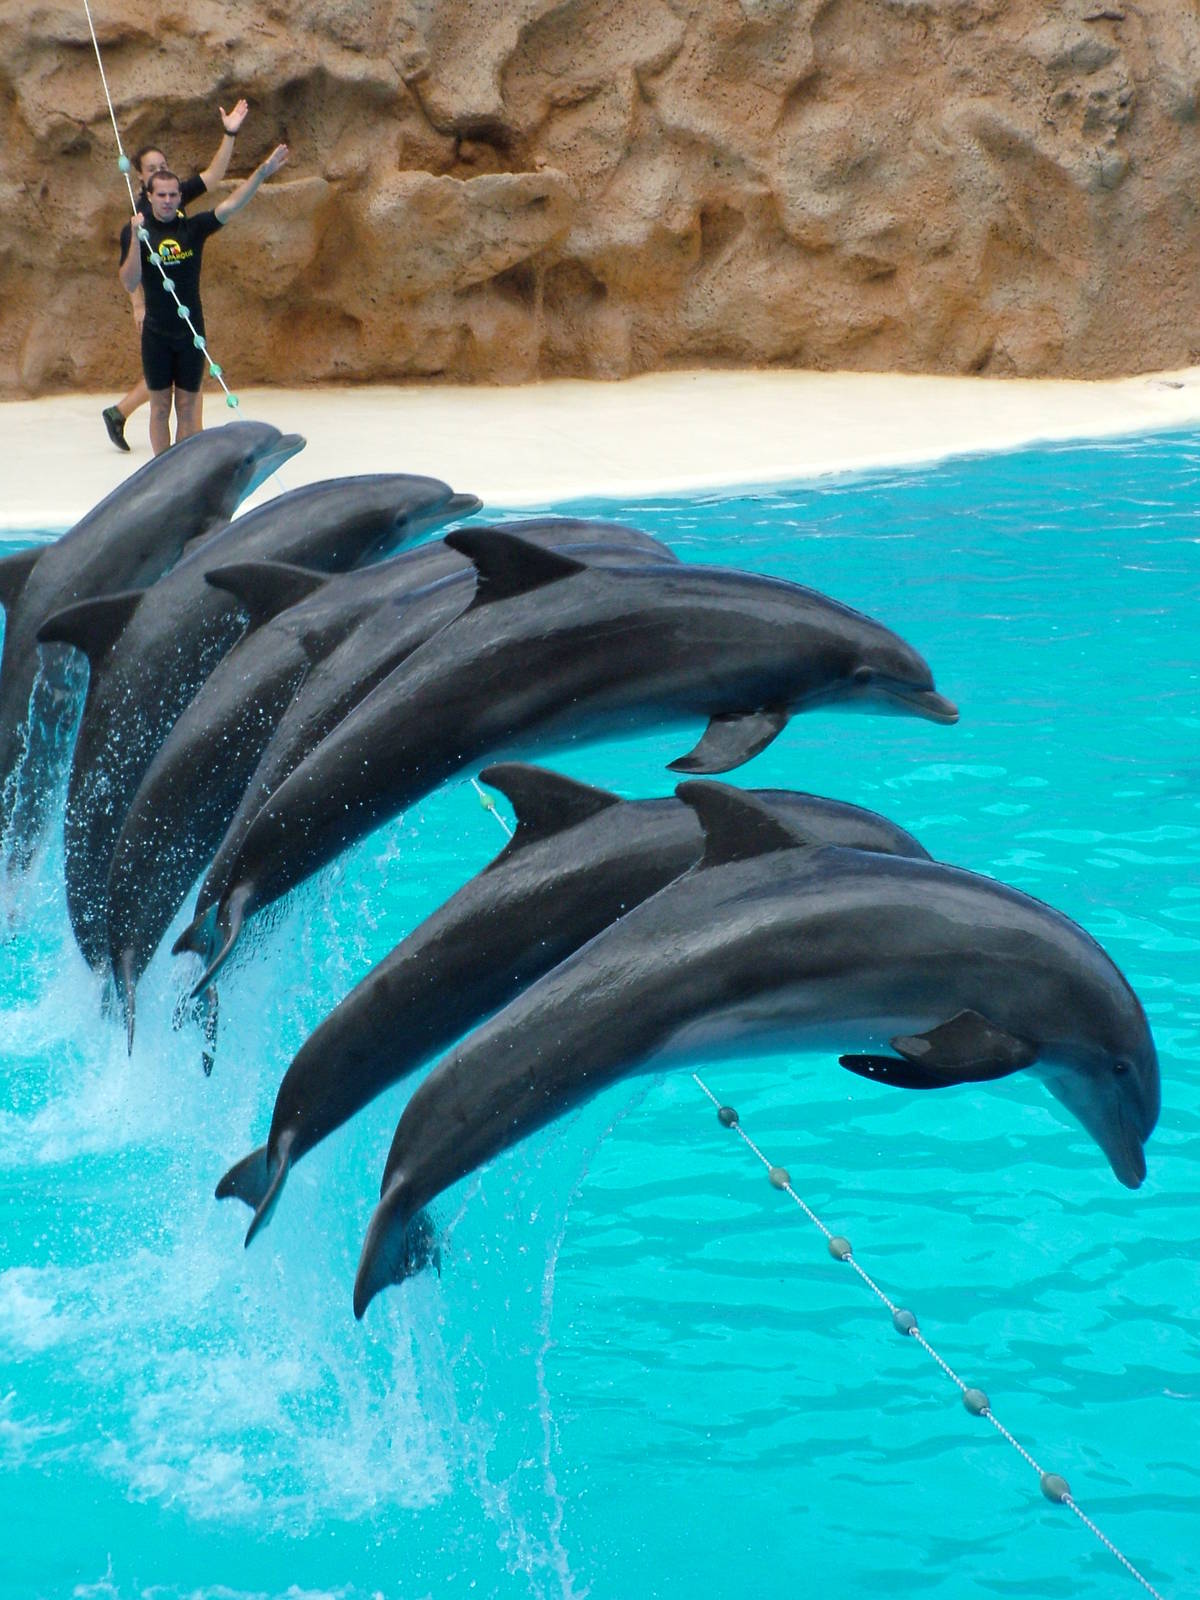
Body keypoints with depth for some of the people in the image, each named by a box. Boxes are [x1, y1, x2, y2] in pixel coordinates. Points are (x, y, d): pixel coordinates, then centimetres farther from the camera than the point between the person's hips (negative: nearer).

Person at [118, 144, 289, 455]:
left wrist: (263, 172, -25)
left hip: (191, 332, 1)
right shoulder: (141, 233, -3)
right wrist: (136, 239, -22)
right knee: (160, 407, 7)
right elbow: (129, 284, -12)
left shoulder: (193, 228, -1)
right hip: (156, 333, -1)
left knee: (187, 408, 6)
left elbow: (231, 205, -13)